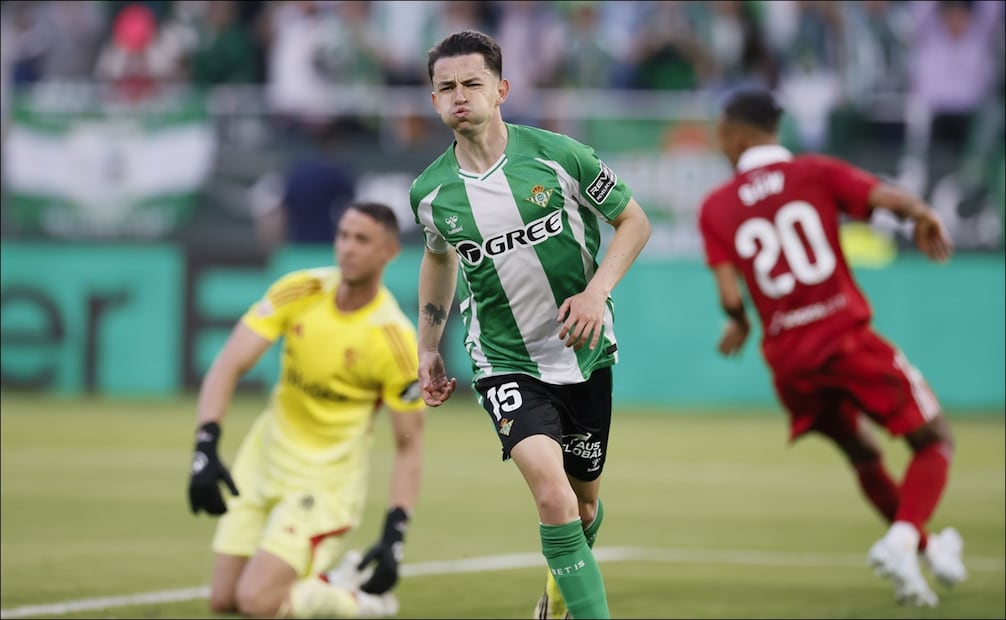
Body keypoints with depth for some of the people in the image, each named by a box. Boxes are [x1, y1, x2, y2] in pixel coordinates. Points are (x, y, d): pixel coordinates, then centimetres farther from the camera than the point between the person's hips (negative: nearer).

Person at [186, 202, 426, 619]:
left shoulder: (396, 341, -18)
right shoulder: (300, 291, -9)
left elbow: (409, 446, -10)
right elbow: (229, 365, -12)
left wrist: (394, 538, -21)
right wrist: (205, 449, -26)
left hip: (325, 479, -5)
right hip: (265, 458, 5)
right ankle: (325, 575, 28)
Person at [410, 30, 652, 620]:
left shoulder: (557, 154, -12)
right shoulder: (431, 193, -5)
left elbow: (634, 222, -1)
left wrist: (597, 291, -15)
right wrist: (428, 349, 17)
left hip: (585, 352, 1)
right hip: (505, 364, -1)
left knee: (584, 504, 14)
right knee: (551, 490, -24)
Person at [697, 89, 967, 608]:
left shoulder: (715, 207, 7)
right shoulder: (816, 172, 3)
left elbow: (730, 296, -3)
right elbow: (889, 197, -12)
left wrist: (739, 325, 17)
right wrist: (921, 215, 6)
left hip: (786, 359, 3)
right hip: (847, 338, -3)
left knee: (863, 457, 24)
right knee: (934, 442, 5)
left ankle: (927, 547, 33)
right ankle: (902, 540, -18)